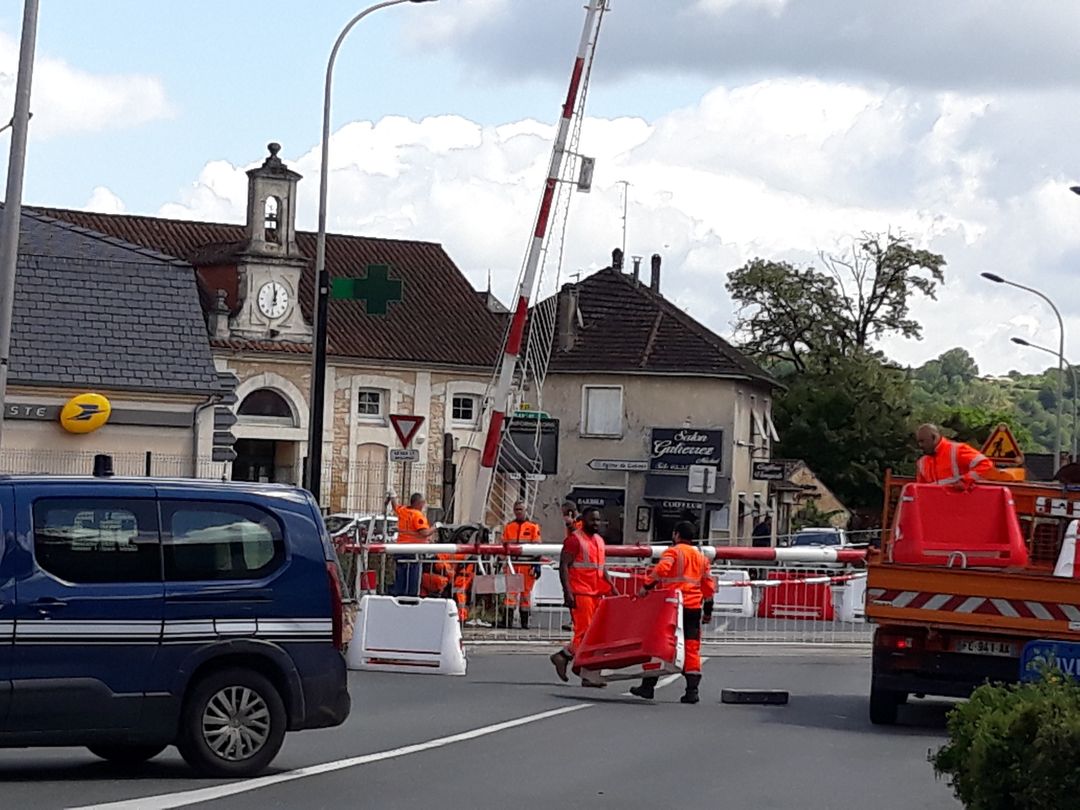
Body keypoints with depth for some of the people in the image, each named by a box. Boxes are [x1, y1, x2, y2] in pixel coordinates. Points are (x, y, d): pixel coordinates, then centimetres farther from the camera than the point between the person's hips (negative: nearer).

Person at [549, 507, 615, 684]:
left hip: (596, 593, 8)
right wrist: (568, 592, -19)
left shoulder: (599, 541, 19)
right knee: (584, 631, -11)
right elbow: (564, 566, -10)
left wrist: (612, 588, 14)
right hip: (580, 593, -8)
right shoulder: (574, 539, -5)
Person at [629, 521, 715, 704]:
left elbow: (661, 568, -21)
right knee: (692, 648, 4)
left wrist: (647, 586, -15)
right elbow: (709, 586, 20)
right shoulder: (701, 557, 18)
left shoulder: (673, 551, -1)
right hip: (694, 608, 5)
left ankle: (648, 686, 7)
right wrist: (708, 610, 25)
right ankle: (692, 690, -4)